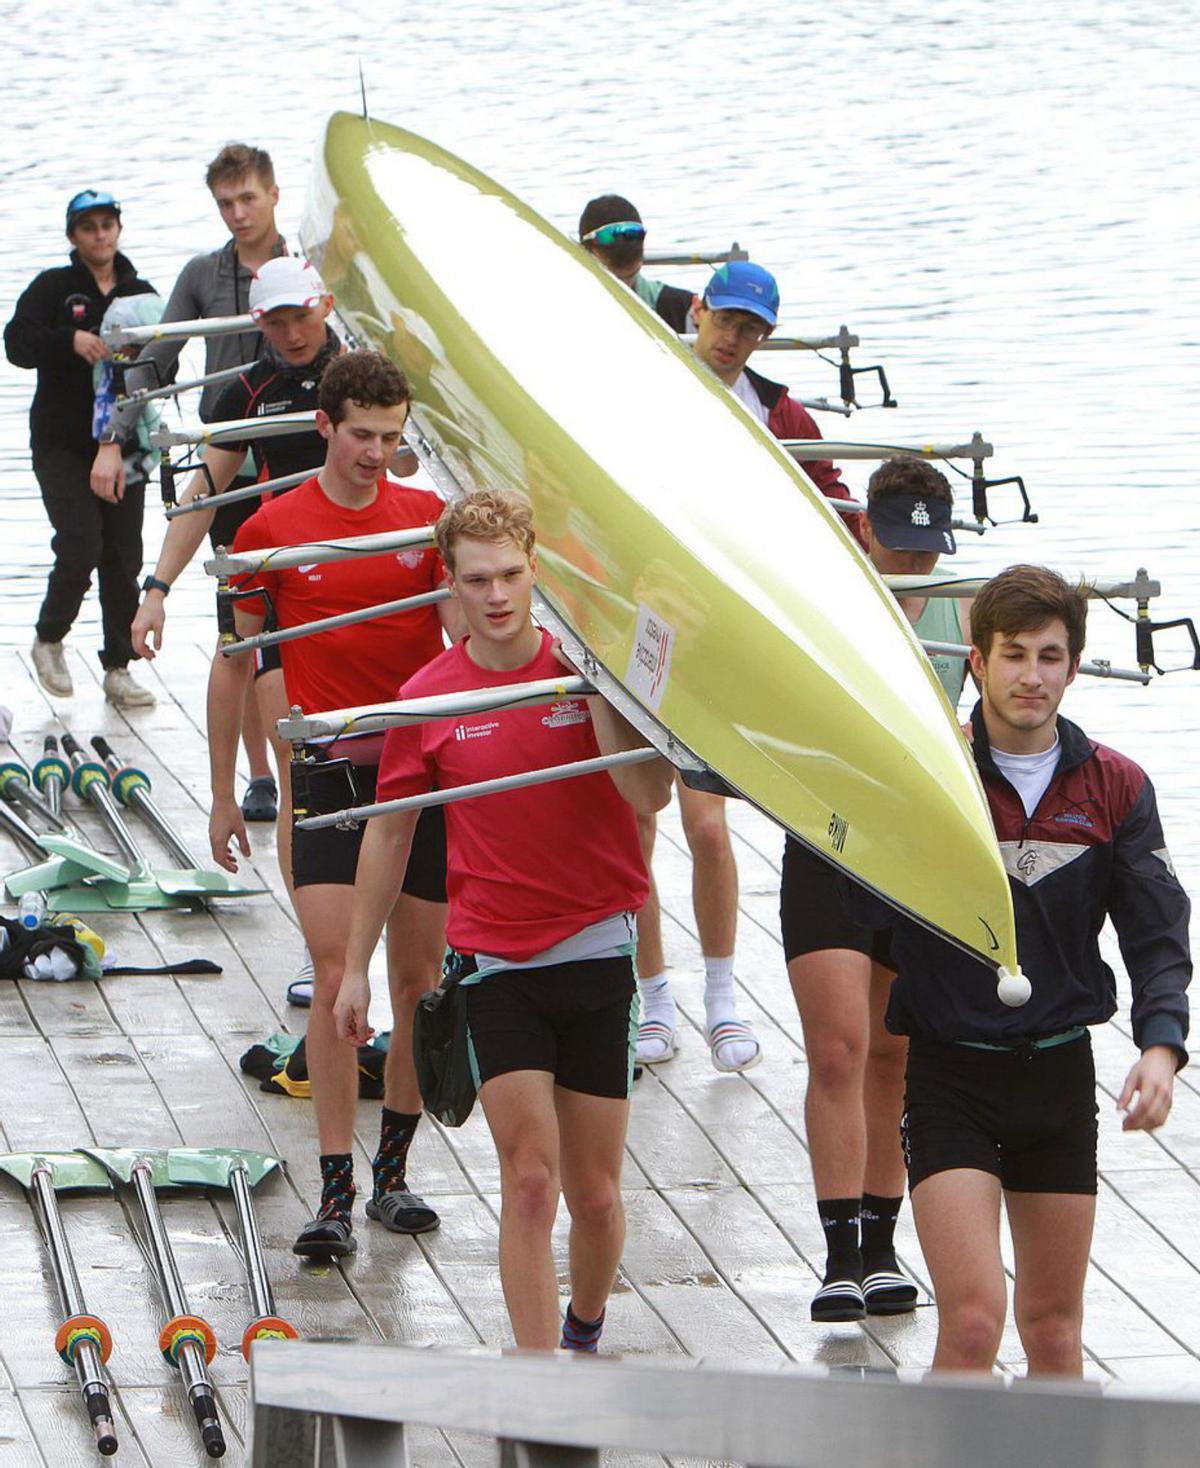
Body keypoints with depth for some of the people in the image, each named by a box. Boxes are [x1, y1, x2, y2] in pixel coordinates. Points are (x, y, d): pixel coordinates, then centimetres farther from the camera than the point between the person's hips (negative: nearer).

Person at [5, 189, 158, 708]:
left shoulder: (141, 294, 10)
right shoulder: (53, 288, 0)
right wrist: (71, 340, -30)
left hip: (123, 444, 4)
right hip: (63, 445, -4)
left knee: (123, 558, 1)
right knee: (81, 548, -14)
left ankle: (118, 669, 9)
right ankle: (49, 639, 11)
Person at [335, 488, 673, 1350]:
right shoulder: (427, 699, -1)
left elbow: (651, 794, -15)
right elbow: (389, 833, 10)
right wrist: (355, 966, 12)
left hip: (597, 949, 1)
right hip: (495, 960, -1)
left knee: (595, 1193, 8)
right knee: (530, 1182, -11)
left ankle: (586, 1333, 34)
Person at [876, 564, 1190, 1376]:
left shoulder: (1114, 787, 1)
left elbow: (1158, 934, -2)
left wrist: (1161, 1044, -19)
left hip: (1060, 1072, 3)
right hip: (948, 1071, -3)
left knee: (1054, 1332, 10)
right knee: (973, 1320, -16)